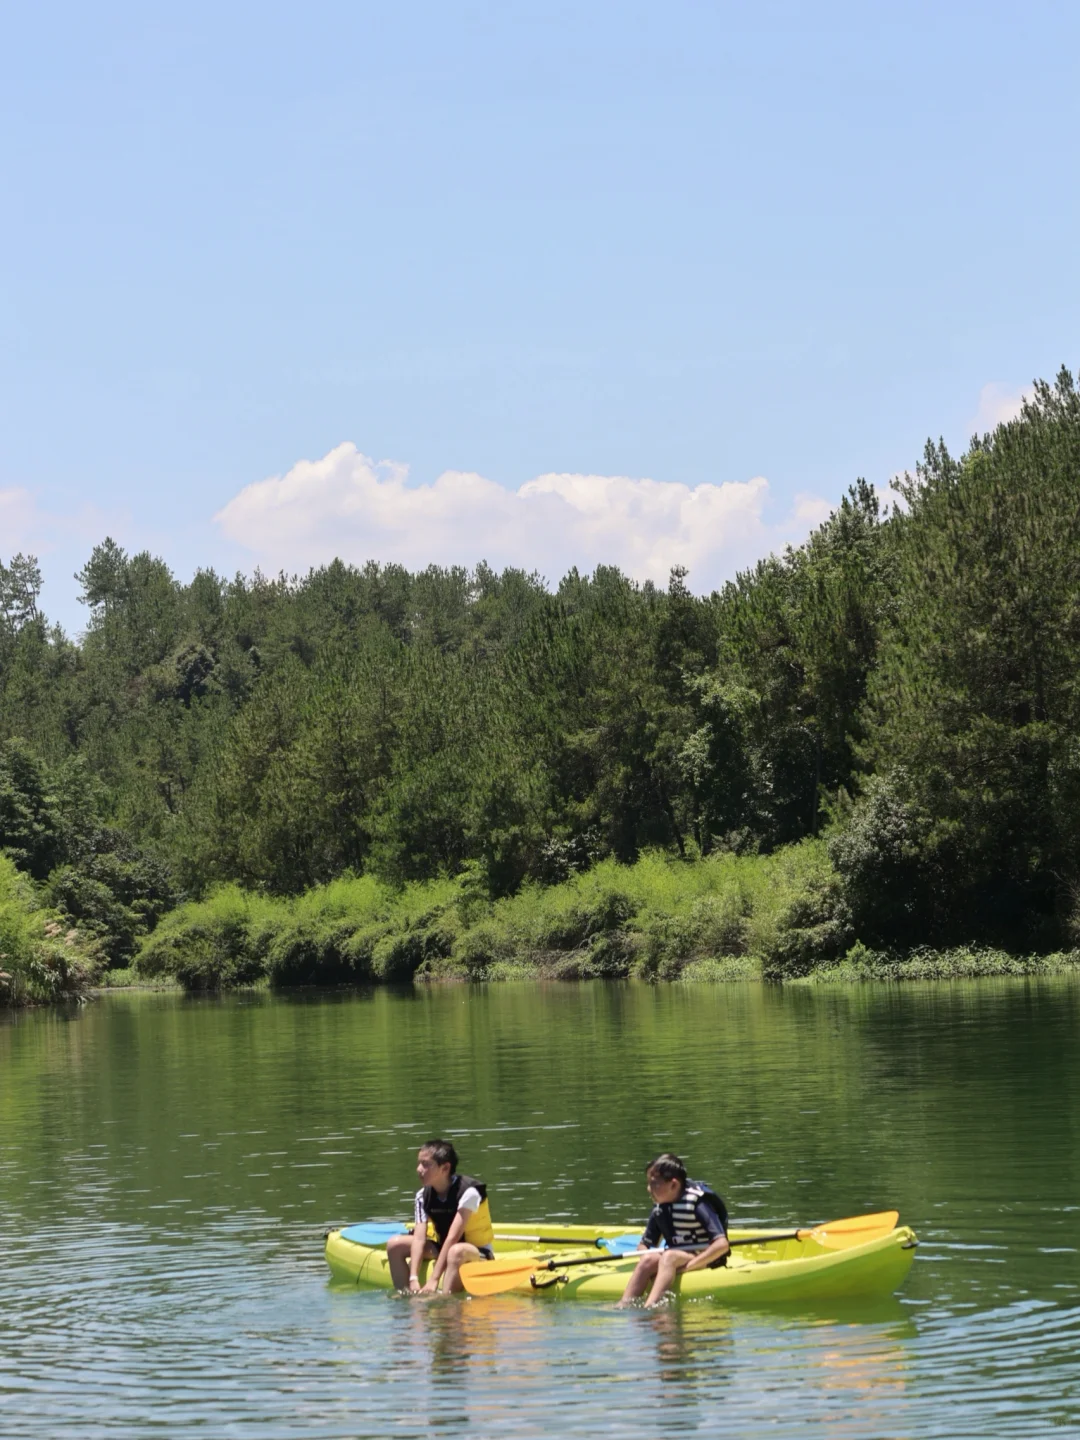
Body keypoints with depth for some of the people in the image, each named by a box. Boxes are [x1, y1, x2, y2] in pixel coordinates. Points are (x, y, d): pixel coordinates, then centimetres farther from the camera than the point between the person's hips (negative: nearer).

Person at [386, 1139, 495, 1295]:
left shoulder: (468, 1192, -25)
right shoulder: (423, 1196, -6)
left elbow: (452, 1238, -30)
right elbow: (419, 1239, -14)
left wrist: (433, 1280, -35)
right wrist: (413, 1279, -27)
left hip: (478, 1253, -7)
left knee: (456, 1251, -41)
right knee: (395, 1244, -7)